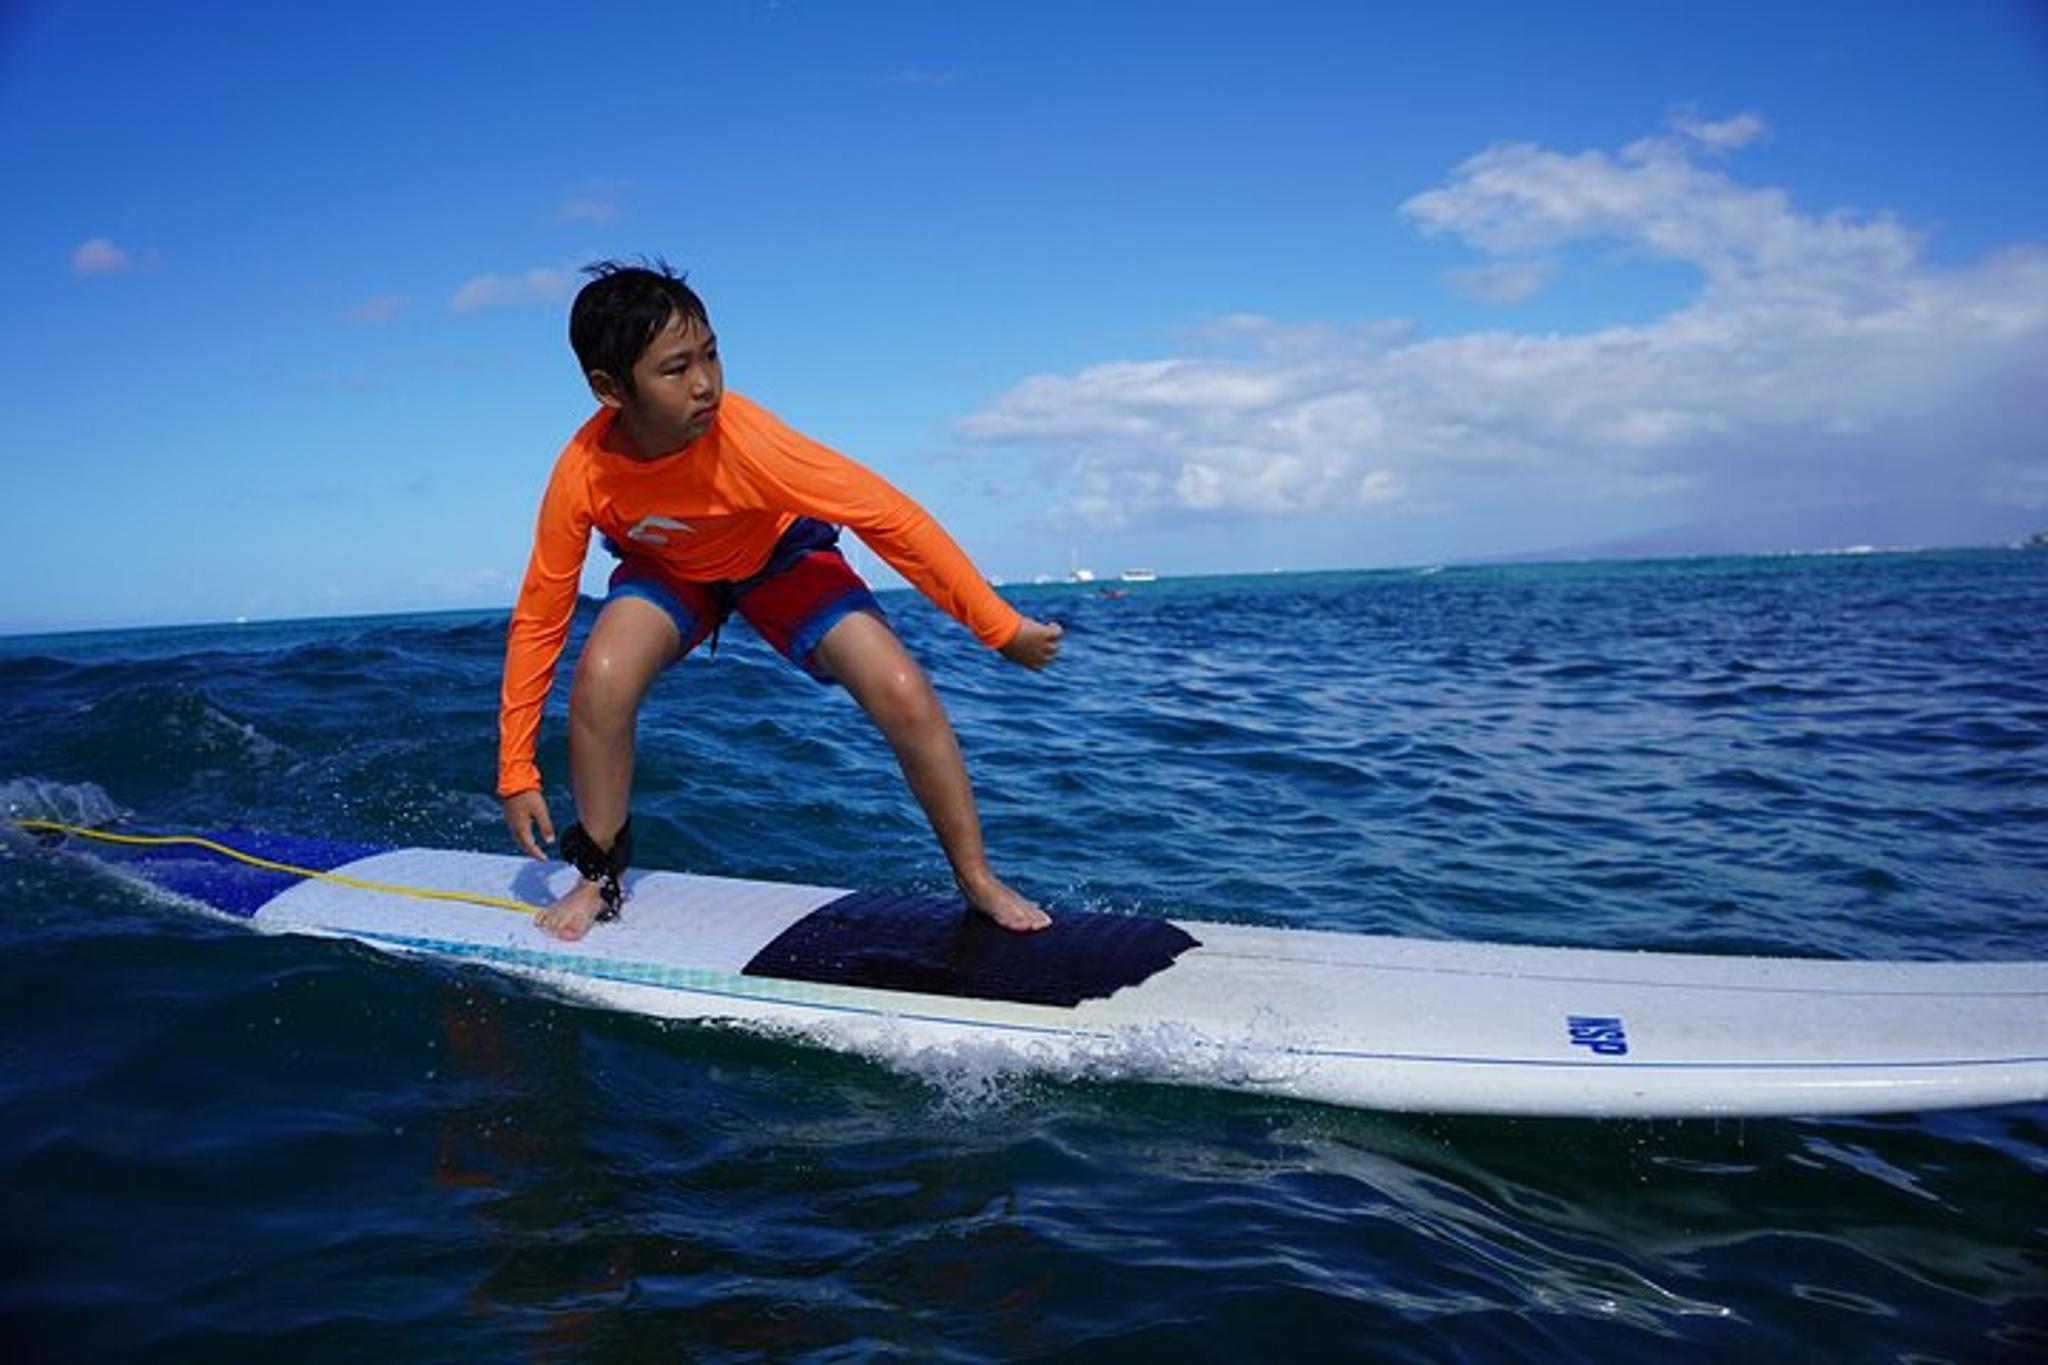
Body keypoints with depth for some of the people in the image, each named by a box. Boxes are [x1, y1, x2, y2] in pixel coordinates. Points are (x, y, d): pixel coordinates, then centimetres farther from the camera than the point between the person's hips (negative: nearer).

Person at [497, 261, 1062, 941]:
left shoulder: (745, 437, -38)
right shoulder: (584, 474, -30)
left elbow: (891, 517, -34)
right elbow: (538, 621, -20)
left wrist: (1003, 628, -32)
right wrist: (517, 772, -17)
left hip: (780, 554, -1)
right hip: (667, 568, 1)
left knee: (905, 696, -20)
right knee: (603, 676, -29)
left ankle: (978, 881, 3)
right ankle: (600, 879, -3)